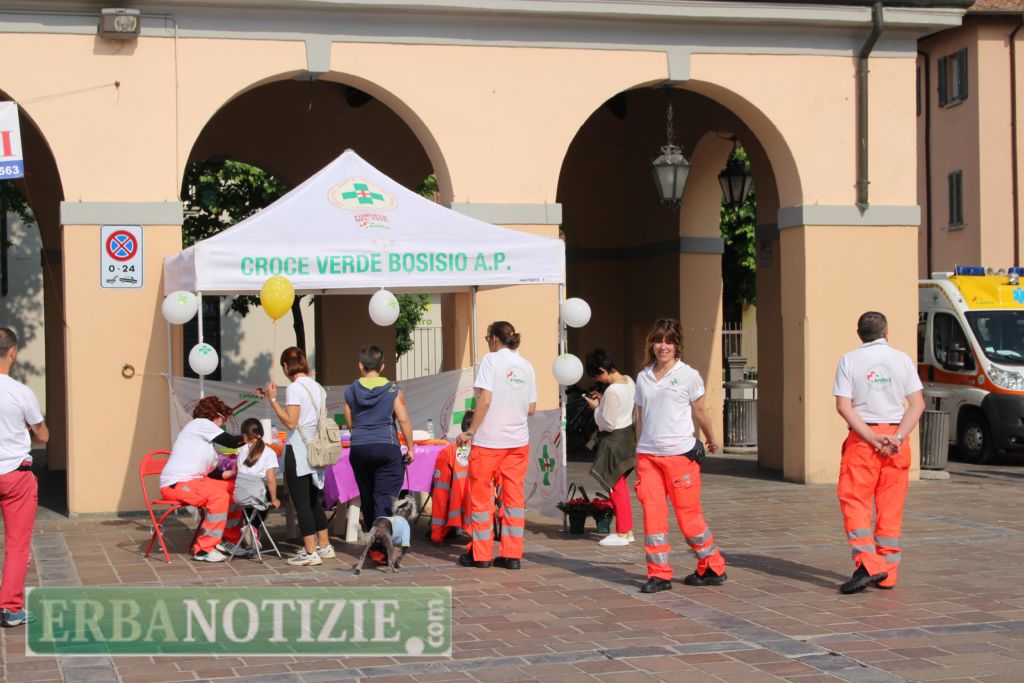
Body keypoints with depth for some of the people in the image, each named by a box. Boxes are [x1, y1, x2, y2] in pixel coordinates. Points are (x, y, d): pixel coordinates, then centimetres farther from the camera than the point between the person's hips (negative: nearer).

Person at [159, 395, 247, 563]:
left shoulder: (203, 433, 23)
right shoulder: (201, 423, -4)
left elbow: (212, 473, 18)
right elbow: (231, 441, -11)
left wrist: (233, 472, 5)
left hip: (193, 481, 10)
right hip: (175, 484, -10)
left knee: (234, 488, 6)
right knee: (219, 496, -27)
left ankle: (229, 539, 11)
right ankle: (204, 549, -23)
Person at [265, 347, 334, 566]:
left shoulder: (294, 388, -13)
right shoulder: (318, 388, 11)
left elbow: (290, 422, -18)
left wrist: (273, 400, -14)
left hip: (297, 451, -8)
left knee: (302, 503, -3)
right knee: (314, 501, 18)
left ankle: (310, 553, -3)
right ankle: (324, 546, 23)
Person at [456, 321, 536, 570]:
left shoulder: (491, 360, -7)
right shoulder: (527, 366, 8)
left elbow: (485, 399, -16)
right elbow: (532, 408, 9)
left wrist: (470, 431, -11)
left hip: (489, 440, -5)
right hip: (518, 441, 5)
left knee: (481, 496, 6)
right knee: (514, 496, 7)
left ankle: (481, 554, 11)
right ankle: (512, 555, 7)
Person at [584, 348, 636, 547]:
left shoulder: (612, 391, -25)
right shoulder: (629, 382, 3)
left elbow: (608, 424, -22)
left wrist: (596, 408, -9)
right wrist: (603, 401, 7)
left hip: (614, 440, -9)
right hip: (627, 434, 9)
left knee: (615, 487, 1)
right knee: (620, 485, 18)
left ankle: (621, 534, 9)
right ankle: (627, 530, 25)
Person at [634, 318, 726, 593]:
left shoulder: (688, 375, -1)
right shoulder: (643, 377, 11)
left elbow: (699, 412, 8)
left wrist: (711, 440, 17)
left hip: (680, 454, -4)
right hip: (648, 455, 4)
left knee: (688, 514, 0)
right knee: (652, 512, -3)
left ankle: (713, 568, 17)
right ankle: (659, 573, 5)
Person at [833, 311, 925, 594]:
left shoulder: (849, 361, 1)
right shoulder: (902, 359, 6)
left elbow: (843, 406, -9)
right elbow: (917, 403, -2)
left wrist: (871, 437, -12)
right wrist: (898, 437, -9)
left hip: (862, 438, -3)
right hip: (896, 436, 3)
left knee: (854, 500, 1)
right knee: (891, 506, 8)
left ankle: (868, 563, -15)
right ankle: (888, 572, 11)